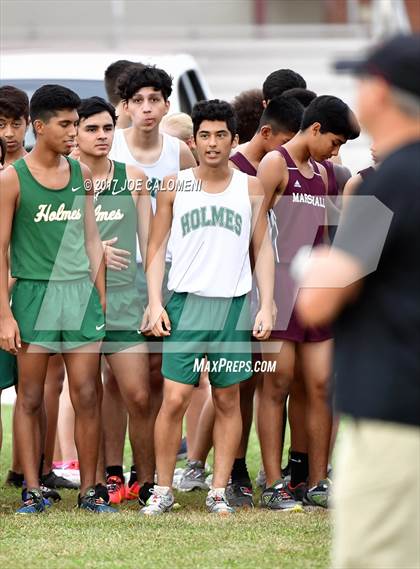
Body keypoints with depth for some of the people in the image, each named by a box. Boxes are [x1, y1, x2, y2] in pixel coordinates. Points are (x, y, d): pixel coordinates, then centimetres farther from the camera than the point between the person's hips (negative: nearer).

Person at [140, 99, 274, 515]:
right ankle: (163, 491, 1)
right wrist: (154, 302, -2)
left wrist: (266, 306, 3)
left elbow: (263, 250, 11)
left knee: (227, 401, 4)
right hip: (185, 302, -1)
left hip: (234, 305, 1)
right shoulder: (174, 186, 5)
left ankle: (218, 492, 10)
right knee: (174, 399, -8)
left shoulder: (250, 188, 7)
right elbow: (156, 247, 8)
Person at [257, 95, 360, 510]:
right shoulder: (275, 164, -3)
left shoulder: (321, 174, 20)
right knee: (277, 383, -5)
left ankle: (317, 483, 6)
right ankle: (274, 485, -2)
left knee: (321, 385, 2)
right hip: (280, 285, -7)